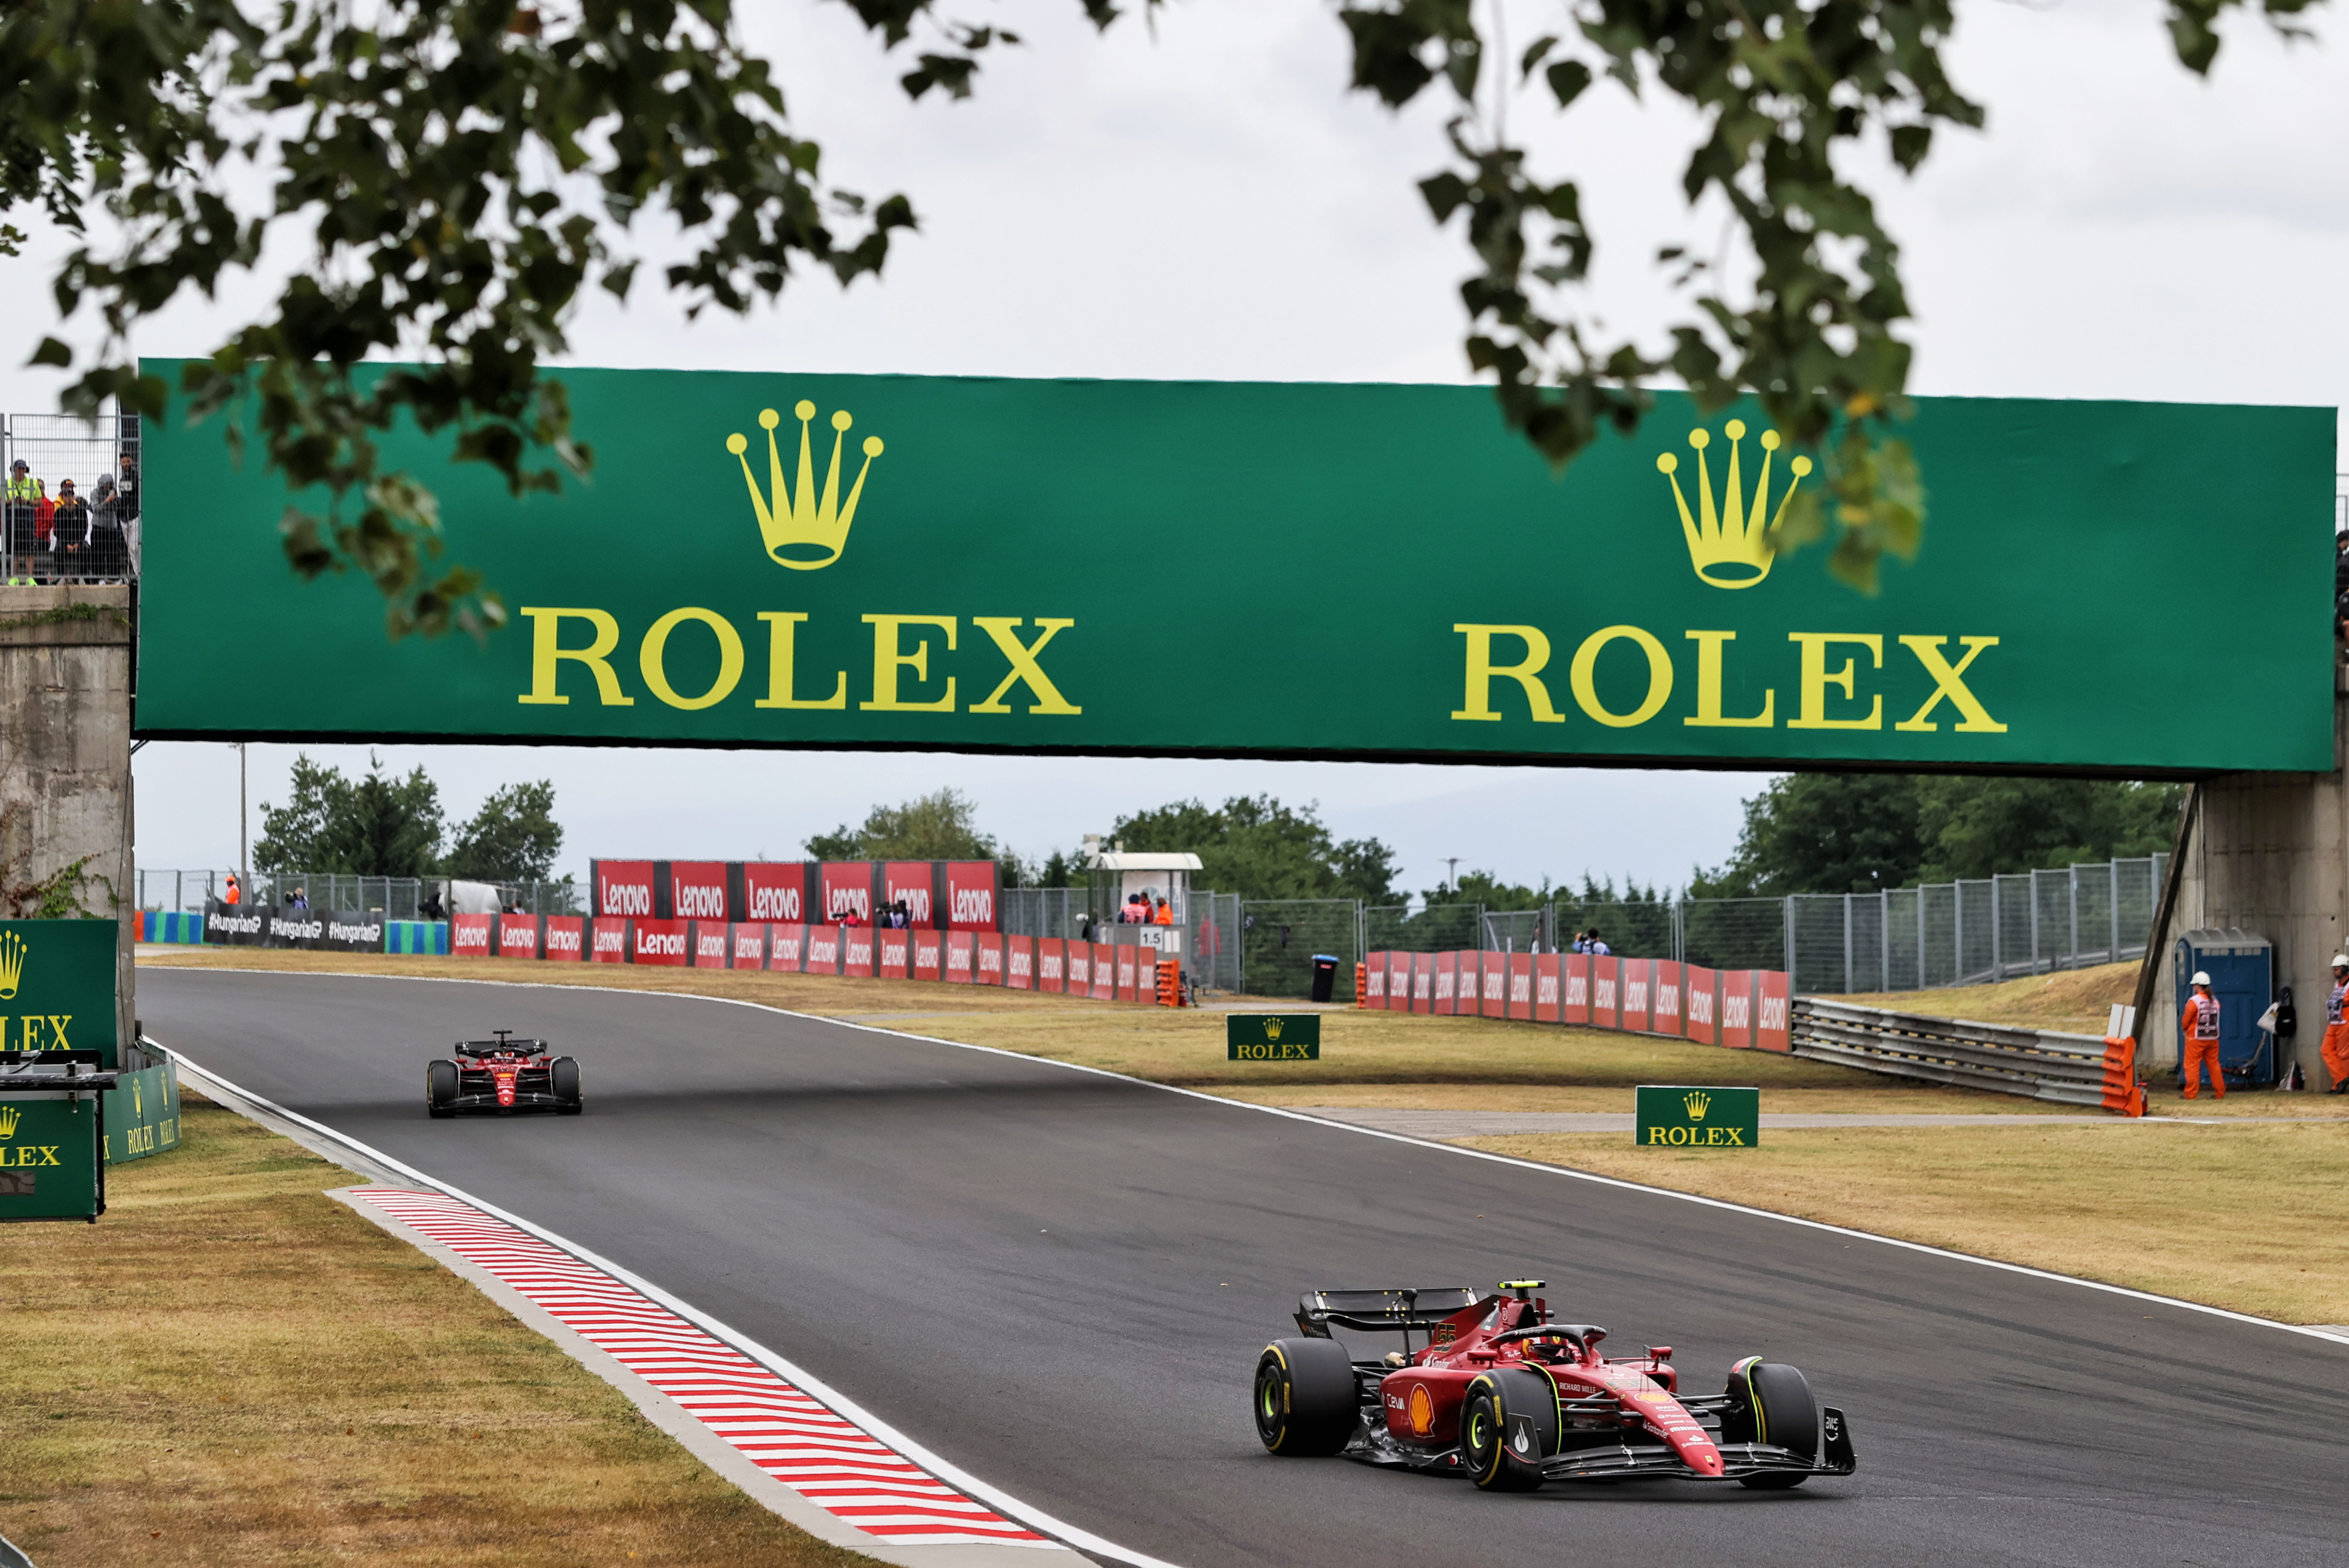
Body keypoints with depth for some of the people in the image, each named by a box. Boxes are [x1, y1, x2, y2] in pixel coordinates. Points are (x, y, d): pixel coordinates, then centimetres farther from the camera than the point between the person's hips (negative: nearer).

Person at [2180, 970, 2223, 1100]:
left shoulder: (2194, 1001, -13)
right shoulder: (2215, 1001, 5)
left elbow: (2185, 1021, -9)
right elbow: (2216, 1019, 10)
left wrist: (2184, 1029, 13)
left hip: (2196, 1039, -5)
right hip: (2213, 1039, 5)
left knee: (2192, 1066, 0)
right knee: (2214, 1065, 11)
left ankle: (2191, 1094, -2)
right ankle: (2220, 1093, 12)